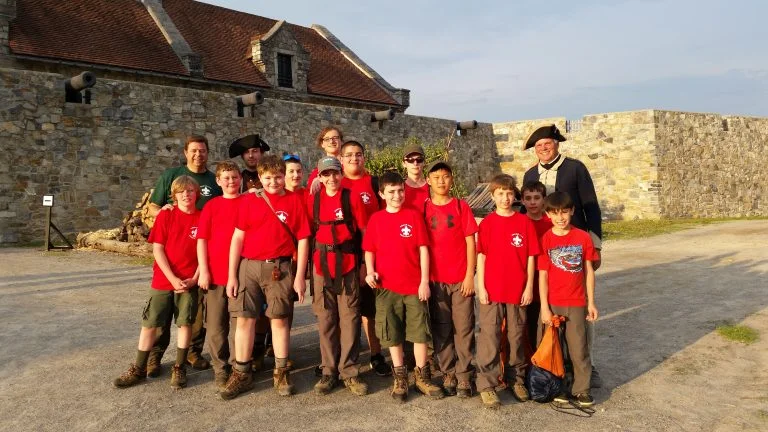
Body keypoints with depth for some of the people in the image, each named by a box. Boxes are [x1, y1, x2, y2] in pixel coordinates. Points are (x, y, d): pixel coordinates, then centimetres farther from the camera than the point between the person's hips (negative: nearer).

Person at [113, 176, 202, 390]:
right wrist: (173, 278, -12)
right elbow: (157, 249, -4)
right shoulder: (165, 216, -1)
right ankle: (138, 369, 17)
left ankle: (179, 369, 16)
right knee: (150, 323, 5)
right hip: (163, 280, 0)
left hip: (190, 282, 0)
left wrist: (195, 278, -10)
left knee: (185, 322, 3)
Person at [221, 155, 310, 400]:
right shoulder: (249, 200, 6)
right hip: (248, 266, 2)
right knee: (245, 319, 4)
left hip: (279, 268, -1)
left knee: (279, 319, 5)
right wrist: (231, 275, 0)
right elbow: (237, 238, 5)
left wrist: (299, 276, -4)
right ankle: (242, 374, 16)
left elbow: (302, 239, 1)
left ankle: (281, 373, 17)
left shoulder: (294, 201, 1)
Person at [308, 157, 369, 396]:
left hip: (348, 264, -2)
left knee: (349, 318, 1)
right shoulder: (313, 199, 6)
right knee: (325, 319, 7)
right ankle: (329, 371, 17)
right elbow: (309, 231, 9)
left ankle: (349, 372, 11)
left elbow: (365, 230, -1)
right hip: (321, 264, 2)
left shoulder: (352, 198, -1)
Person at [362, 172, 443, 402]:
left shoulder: (414, 215, 0)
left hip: (415, 285, -1)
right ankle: (400, 378, 23)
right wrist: (370, 271, -10)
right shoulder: (376, 219, 3)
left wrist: (424, 281, -6)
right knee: (393, 335, 8)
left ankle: (422, 376, 21)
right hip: (387, 286, 1)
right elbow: (369, 250, 8)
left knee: (420, 332, 5)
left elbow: (423, 249, -1)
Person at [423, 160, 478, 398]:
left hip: (461, 279, -1)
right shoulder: (424, 208, 4)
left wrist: (470, 275, -6)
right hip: (435, 279, 1)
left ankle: (464, 377, 12)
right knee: (441, 330, 8)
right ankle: (448, 375, 19)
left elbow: (470, 242, -1)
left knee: (464, 329, 3)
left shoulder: (461, 206, 1)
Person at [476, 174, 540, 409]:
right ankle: (486, 384, 9)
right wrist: (481, 287, -6)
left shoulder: (525, 222, 1)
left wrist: (529, 287, -1)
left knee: (517, 336, 13)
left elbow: (530, 257, 2)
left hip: (518, 291, 2)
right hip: (492, 291, -1)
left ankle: (516, 379, 29)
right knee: (489, 337, 1)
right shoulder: (487, 223, -1)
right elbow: (480, 256, -1)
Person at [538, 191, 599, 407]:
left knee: (578, 347, 6)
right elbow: (542, 275, -5)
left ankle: (582, 389, 19)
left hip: (576, 303, 1)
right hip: (552, 303, 0)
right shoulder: (545, 240, -5)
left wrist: (591, 302, 3)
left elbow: (588, 271, 4)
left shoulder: (583, 237, -1)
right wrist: (544, 307, -7)